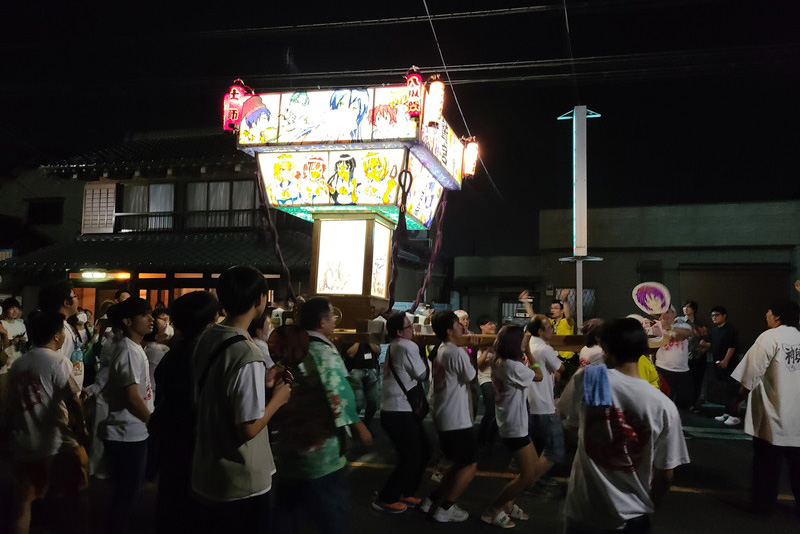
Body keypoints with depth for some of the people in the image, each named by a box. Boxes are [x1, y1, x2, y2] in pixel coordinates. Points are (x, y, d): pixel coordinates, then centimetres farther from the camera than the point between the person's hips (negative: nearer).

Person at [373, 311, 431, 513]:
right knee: (411, 458, 1)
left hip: (396, 410, 10)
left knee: (423, 450, 18)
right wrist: (424, 357, 6)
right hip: (400, 413, -10)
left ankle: (405, 493, 28)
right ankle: (386, 499, 12)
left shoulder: (394, 347, 14)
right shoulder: (408, 346, -16)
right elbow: (422, 375, -10)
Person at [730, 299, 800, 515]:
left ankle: (763, 503, 18)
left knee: (767, 463, 9)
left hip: (774, 414, -5)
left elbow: (751, 377, -15)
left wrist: (737, 399, 0)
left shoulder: (770, 337, -14)